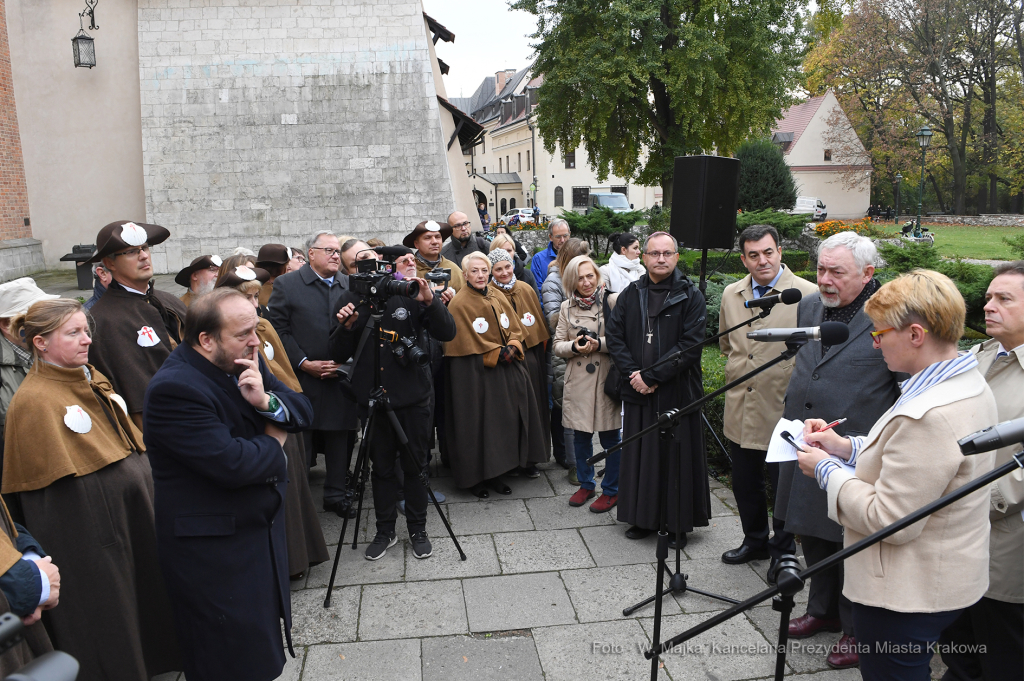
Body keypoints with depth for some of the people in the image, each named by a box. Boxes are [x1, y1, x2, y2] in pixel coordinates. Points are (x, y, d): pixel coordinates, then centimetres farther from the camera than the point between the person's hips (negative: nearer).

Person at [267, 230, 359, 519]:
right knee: (299, 443, 3)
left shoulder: (351, 286, 9)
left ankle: (337, 494, 26)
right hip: (302, 378, -3)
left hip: (342, 377, 3)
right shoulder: (286, 284, 0)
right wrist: (303, 363, -10)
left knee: (340, 440, 10)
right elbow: (278, 329, -4)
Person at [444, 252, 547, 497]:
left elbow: (515, 328, 10)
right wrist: (498, 353, -13)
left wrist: (512, 348, -9)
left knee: (503, 420, 8)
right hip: (474, 373, -6)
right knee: (477, 422, -1)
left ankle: (494, 474, 19)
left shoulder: (498, 298, 10)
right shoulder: (459, 304, -9)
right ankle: (475, 478, 11)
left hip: (506, 370, 6)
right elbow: (468, 343, -11)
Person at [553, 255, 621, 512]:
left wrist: (600, 344, -19)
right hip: (577, 381, 4)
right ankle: (586, 484, 31)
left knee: (609, 436, 4)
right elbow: (557, 345, 9)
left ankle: (611, 490, 21)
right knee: (580, 435, 13)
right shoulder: (567, 307, 9)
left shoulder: (612, 301, -5)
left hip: (606, 379, -4)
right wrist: (574, 346, -10)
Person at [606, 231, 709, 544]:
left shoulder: (691, 297, -3)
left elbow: (690, 345, -12)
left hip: (677, 392, -3)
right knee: (640, 455, 10)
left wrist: (651, 375, -15)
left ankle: (677, 523, 18)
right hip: (638, 390, 3)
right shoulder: (630, 295, 8)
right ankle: (642, 518, 24)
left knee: (676, 456, 4)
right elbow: (614, 336, 4)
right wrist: (633, 375, -9)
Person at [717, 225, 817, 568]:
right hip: (740, 408, 5)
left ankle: (783, 551, 29)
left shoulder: (807, 294, -10)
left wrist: (793, 374, -11)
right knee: (744, 482, 17)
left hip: (783, 408, -5)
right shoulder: (731, 295, 8)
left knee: (785, 485, 8)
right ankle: (754, 541, 38)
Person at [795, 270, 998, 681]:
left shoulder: (927, 415, -31)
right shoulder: (971, 385, 2)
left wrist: (826, 469, -15)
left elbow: (890, 520, -27)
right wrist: (846, 448, 5)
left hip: (906, 595, -10)